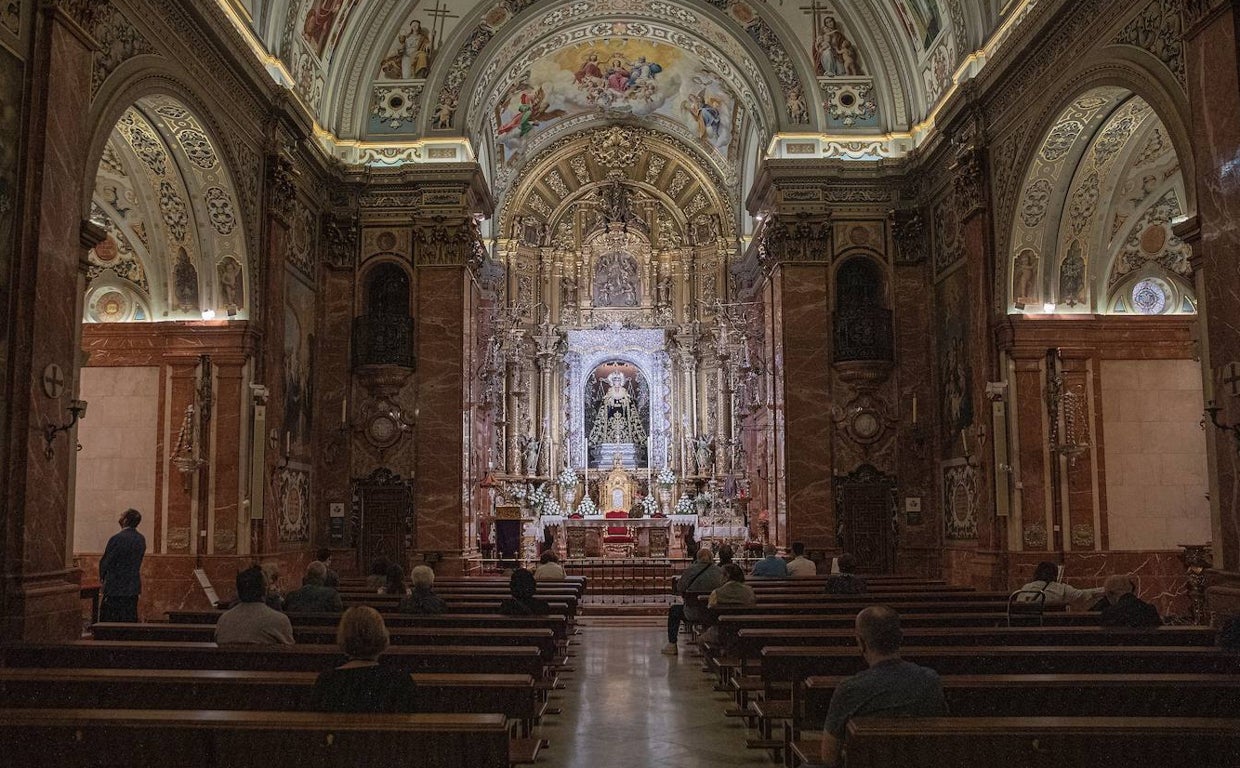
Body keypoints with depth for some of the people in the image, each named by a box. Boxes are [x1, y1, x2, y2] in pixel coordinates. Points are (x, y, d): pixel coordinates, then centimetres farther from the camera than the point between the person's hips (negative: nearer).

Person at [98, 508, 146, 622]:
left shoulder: (117, 538, -15)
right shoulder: (141, 539, 4)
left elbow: (106, 560, -9)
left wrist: (102, 576, 8)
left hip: (115, 587, -6)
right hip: (133, 587, 6)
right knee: (130, 620, 10)